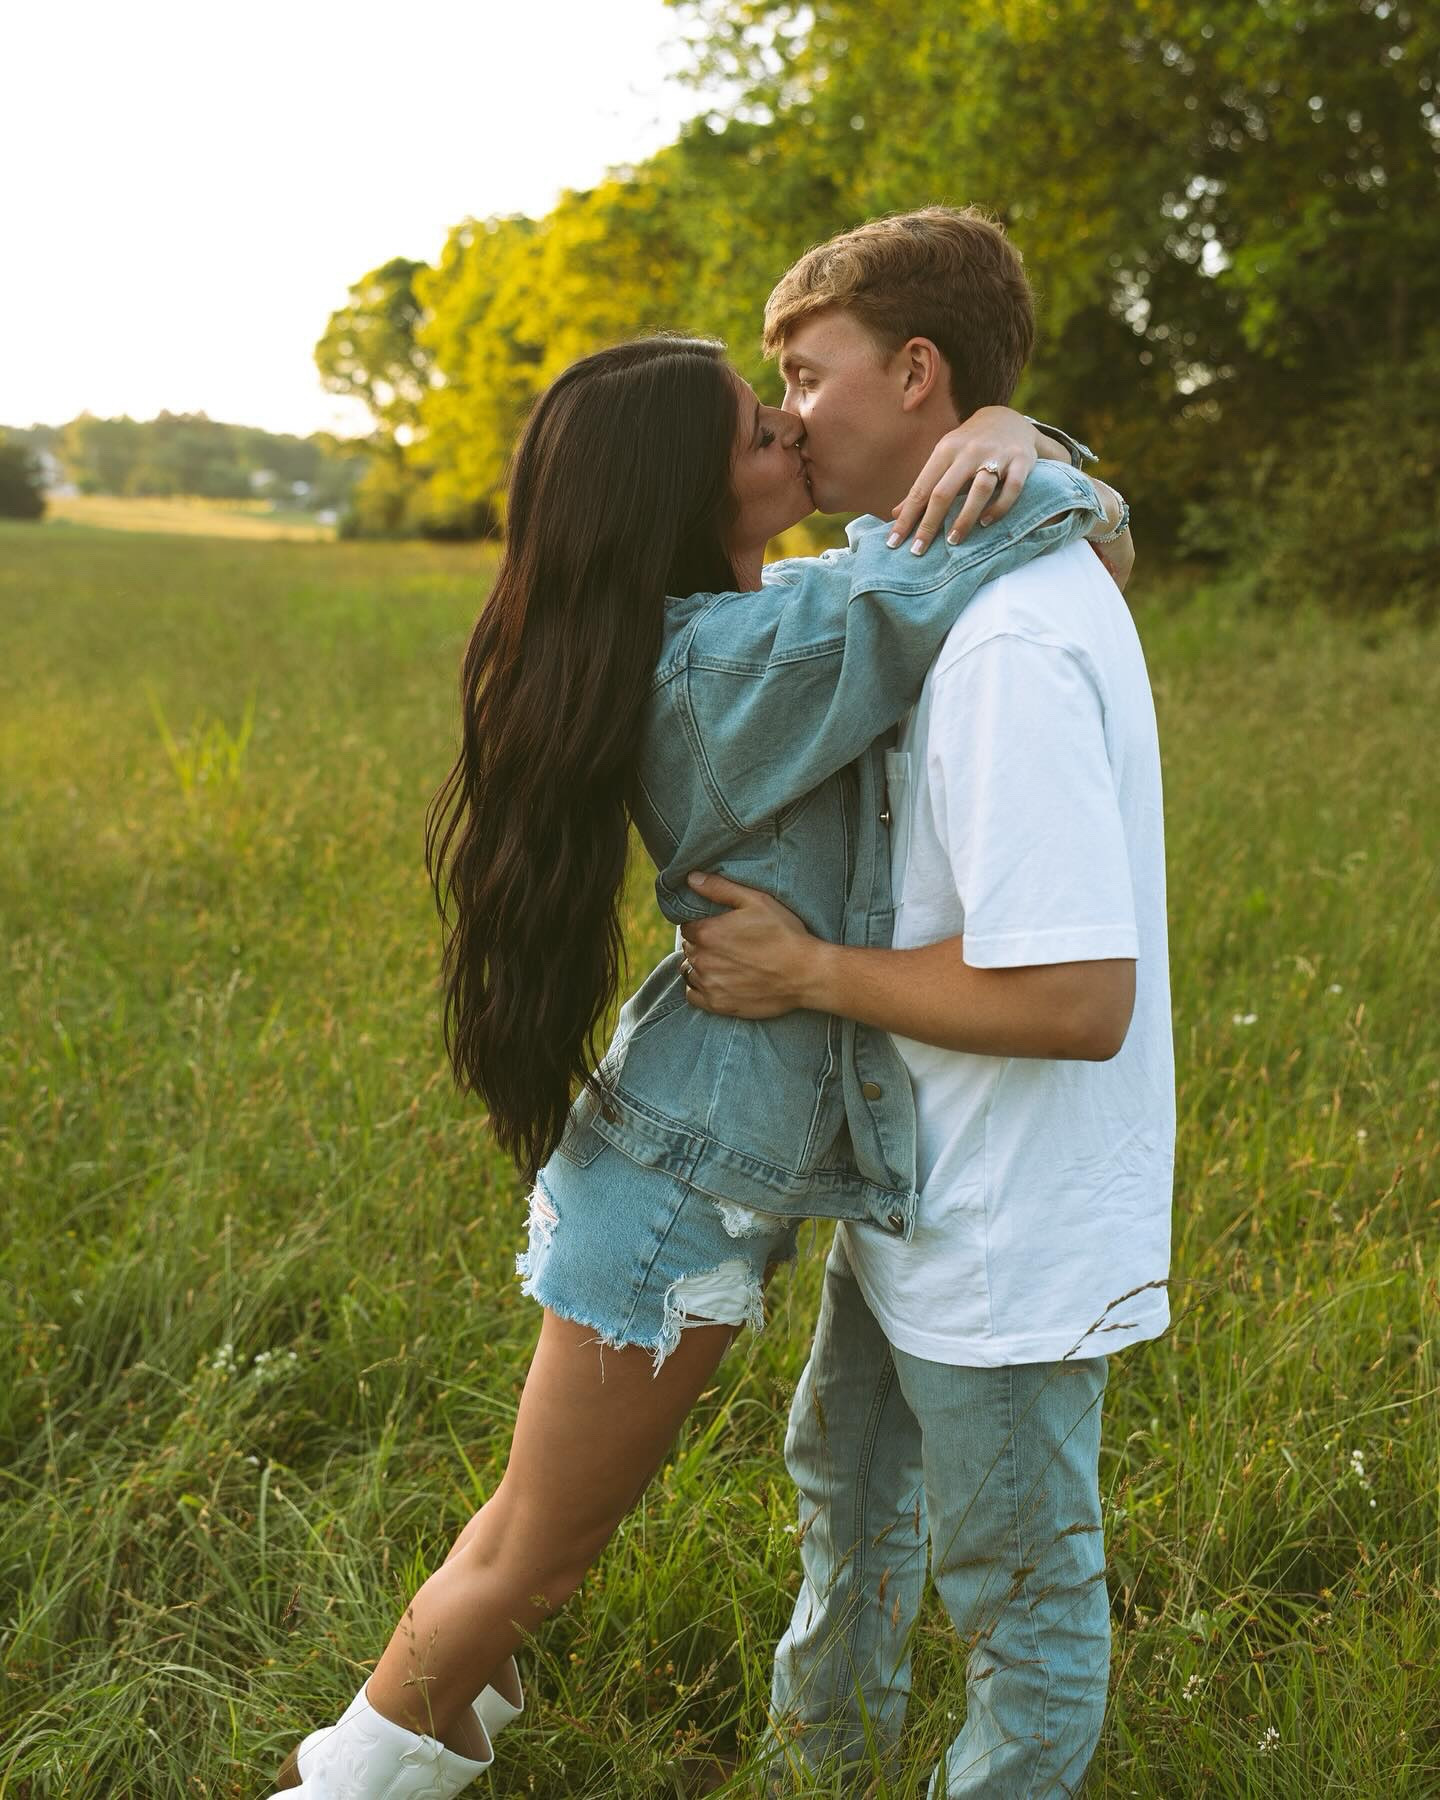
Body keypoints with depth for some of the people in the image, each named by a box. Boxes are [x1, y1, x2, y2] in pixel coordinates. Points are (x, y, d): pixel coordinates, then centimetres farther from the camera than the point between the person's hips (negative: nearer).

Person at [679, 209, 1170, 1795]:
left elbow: (1079, 996, -33)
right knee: (847, 1476, 31)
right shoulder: (1010, 574, 2)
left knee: (1022, 1593, 14)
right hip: (918, 1189, 11)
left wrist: (810, 972, -22)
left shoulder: (1014, 638, -30)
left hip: (1010, 1244, -11)